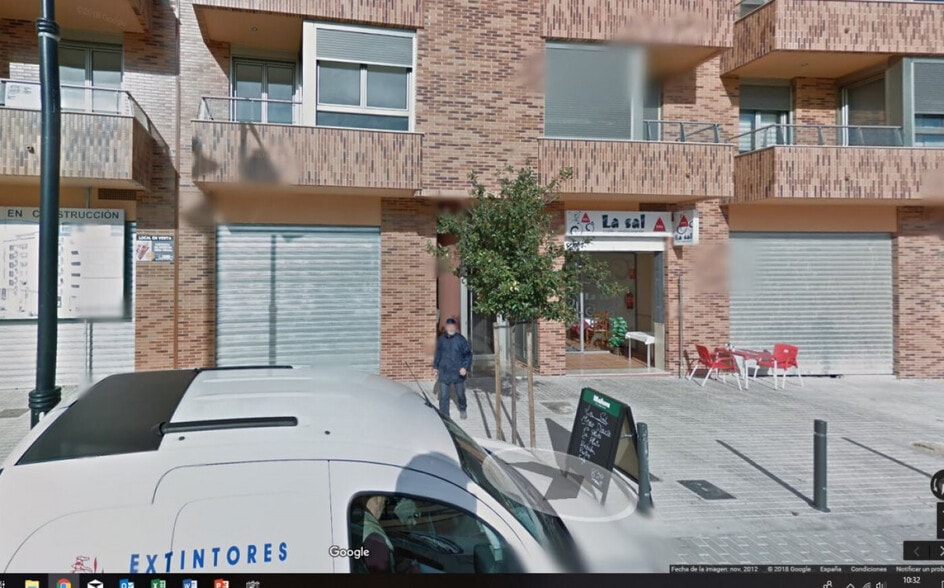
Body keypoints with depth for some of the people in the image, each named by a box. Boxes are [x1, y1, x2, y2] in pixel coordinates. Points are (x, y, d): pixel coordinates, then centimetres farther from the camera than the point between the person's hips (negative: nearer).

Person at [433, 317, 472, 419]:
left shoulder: (460, 339, -9)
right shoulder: (441, 340, 1)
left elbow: (468, 354, -6)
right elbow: (438, 354, 15)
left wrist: (465, 367, -17)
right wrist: (437, 366, 17)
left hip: (458, 372, -1)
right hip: (444, 372, 1)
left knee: (460, 394, 16)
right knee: (443, 396, -2)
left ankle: (462, 410, 43)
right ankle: (444, 416, 6)